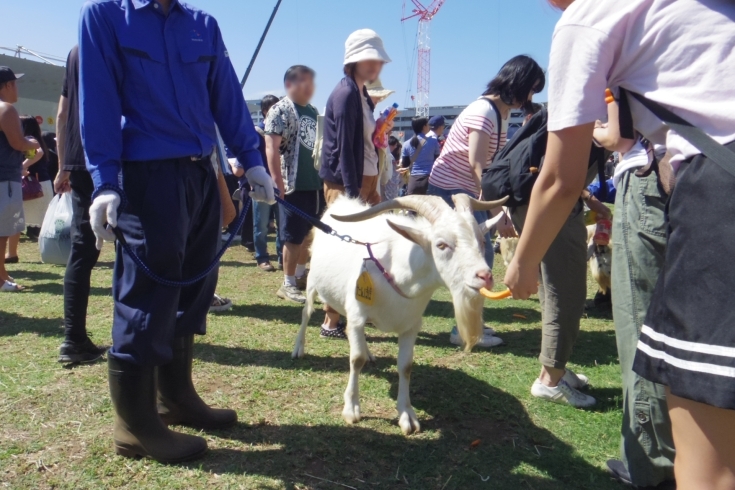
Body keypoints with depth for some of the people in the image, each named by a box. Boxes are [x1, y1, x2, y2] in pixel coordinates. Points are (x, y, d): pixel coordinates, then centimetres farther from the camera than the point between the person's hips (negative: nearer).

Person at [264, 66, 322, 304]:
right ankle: (288, 284, 11)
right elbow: (271, 147, -15)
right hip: (294, 186, -7)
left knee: (309, 234, 15)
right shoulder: (280, 110, -7)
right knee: (294, 238, -1)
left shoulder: (313, 111, 16)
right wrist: (279, 183, -21)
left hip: (316, 184, 7)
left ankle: (301, 275, 29)